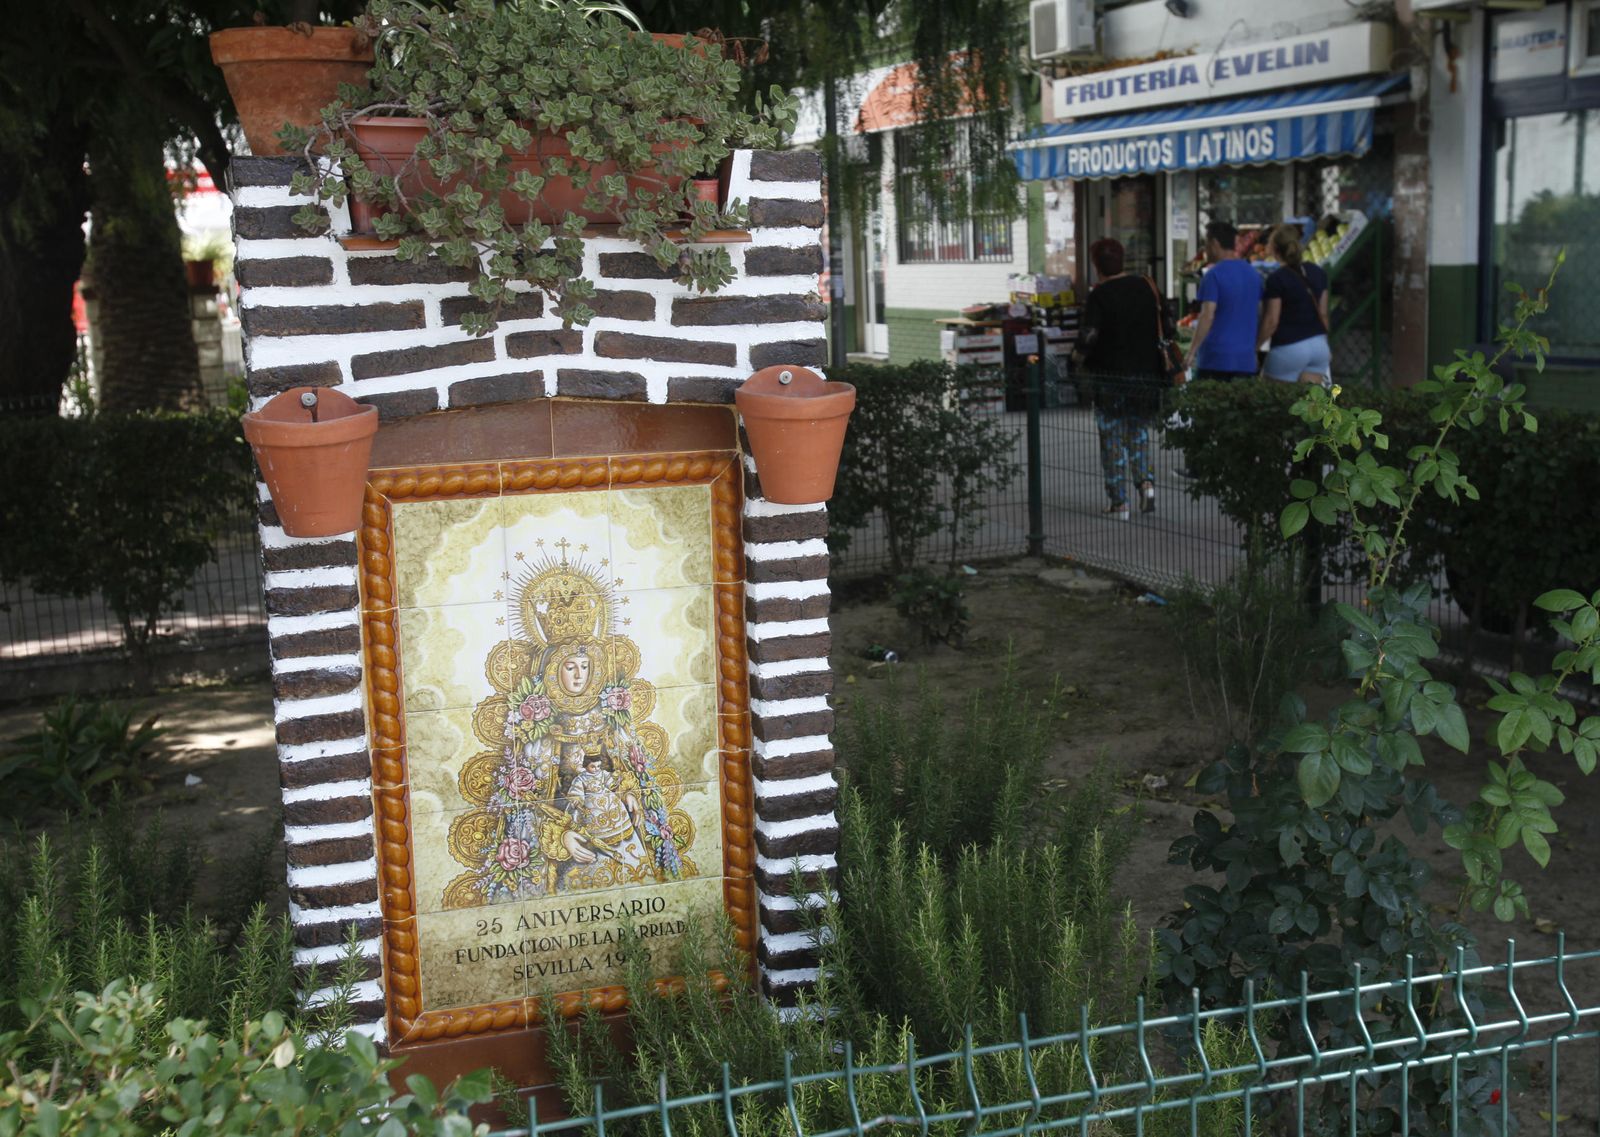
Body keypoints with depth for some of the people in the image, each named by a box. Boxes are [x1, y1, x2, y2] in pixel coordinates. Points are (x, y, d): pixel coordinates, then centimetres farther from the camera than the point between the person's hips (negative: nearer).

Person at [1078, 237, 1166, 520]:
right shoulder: (1147, 287, 4)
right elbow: (1165, 327, 10)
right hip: (1147, 373, 4)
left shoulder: (1100, 295, -12)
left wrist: (1086, 360, 1)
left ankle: (1119, 502, 3)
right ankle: (1146, 480, -3)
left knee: (1112, 438, 4)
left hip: (1110, 374, -4)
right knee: (1139, 431, 19)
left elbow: (1090, 337, -16)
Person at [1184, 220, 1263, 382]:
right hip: (1246, 359, 6)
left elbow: (1207, 315, -18)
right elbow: (1261, 313, 16)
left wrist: (1192, 350, -13)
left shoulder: (1213, 275, -10)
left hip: (1216, 358, -6)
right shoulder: (1253, 273, 11)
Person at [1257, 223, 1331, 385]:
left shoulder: (1277, 279, -11)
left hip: (1289, 349, -6)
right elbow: (1323, 314, 13)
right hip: (1318, 345, 6)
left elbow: (1271, 322, -11)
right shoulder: (1318, 273, 7)